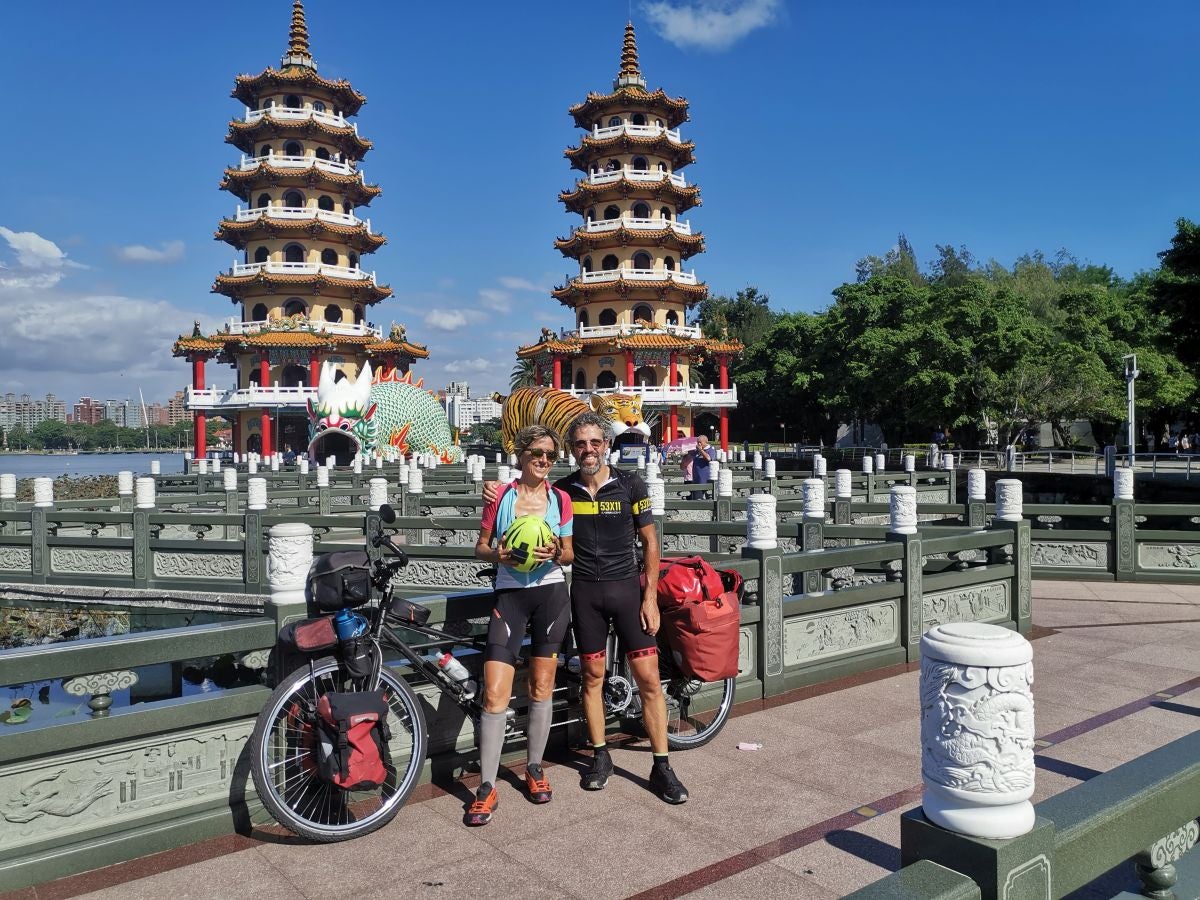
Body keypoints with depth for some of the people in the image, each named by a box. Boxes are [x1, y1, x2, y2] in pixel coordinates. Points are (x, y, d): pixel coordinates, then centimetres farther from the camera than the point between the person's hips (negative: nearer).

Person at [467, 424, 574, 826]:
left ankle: (534, 768, 28)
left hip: (551, 592, 2)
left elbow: (570, 553, 8)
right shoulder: (500, 497, -1)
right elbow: (480, 547, 5)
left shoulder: (560, 499, 3)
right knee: (494, 693, -8)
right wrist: (497, 554, -16)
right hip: (510, 594, -1)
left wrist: (557, 553, -14)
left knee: (541, 688, 10)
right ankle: (486, 789, 1)